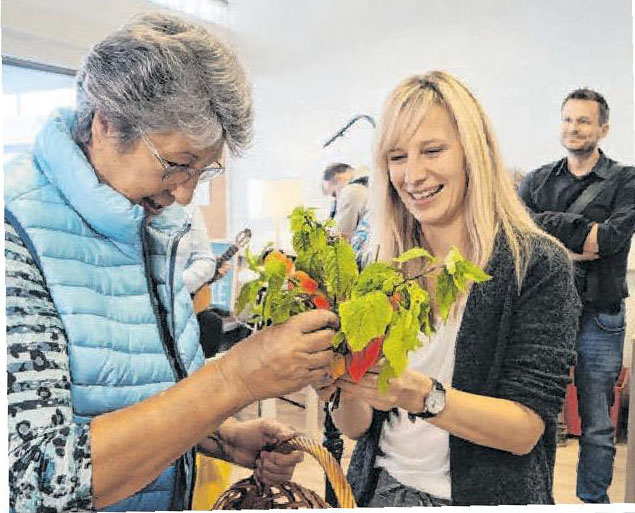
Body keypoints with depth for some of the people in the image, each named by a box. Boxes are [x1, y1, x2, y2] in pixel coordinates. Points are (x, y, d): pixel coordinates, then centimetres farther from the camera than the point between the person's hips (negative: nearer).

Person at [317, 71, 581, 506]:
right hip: (379, 490, 4)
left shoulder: (538, 264, -14)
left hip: (486, 494, -3)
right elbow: (357, 425, -3)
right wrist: (343, 385, -24)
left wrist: (424, 395, -34)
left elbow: (527, 428, -19)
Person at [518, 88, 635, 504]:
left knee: (597, 426, 8)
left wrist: (548, 226, -13)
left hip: (599, 320, -1)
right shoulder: (538, 181, 9)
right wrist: (581, 232, -17)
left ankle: (594, 499, 25)